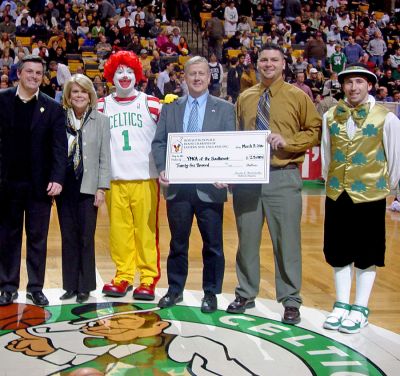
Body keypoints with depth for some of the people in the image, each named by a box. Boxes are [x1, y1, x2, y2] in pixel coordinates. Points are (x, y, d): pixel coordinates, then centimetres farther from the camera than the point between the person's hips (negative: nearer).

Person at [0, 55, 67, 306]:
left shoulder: (53, 108, 2)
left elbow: (59, 147, -3)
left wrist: (57, 179, -15)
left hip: (39, 185, 0)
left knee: (38, 238, 6)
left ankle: (36, 288, 16)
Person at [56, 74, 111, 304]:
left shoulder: (101, 121, 0)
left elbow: (104, 158, -1)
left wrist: (101, 188, -5)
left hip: (88, 187, -2)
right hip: (65, 187, 2)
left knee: (86, 238, 3)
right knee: (68, 237, 8)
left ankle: (85, 287, 13)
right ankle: (70, 285, 18)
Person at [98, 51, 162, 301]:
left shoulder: (152, 104, 4)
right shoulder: (102, 106, 9)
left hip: (145, 178, -2)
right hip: (114, 179, 2)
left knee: (146, 229, -1)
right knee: (119, 229, 4)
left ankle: (149, 279, 6)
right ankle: (123, 276, 14)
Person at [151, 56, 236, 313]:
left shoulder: (224, 109, 4)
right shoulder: (170, 109, 10)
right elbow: (159, 143, 7)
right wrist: (162, 169, -9)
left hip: (210, 187, -2)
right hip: (177, 187, 2)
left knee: (213, 244, 6)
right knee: (178, 243, 13)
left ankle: (211, 293, 19)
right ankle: (175, 290, 26)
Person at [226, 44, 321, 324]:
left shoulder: (297, 97, 2)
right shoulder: (244, 98, 11)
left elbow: (315, 131, 1)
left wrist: (287, 142, -13)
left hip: (283, 177, -3)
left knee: (287, 241, 0)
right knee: (247, 239, 11)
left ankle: (291, 302, 12)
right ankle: (246, 295, 25)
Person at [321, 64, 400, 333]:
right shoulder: (330, 117, 2)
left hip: (370, 195, -3)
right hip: (337, 194, 4)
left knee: (366, 253, 5)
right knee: (339, 251, 11)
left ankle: (360, 309, 16)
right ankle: (342, 304, 23)